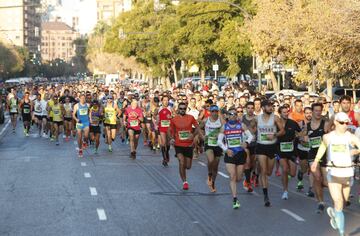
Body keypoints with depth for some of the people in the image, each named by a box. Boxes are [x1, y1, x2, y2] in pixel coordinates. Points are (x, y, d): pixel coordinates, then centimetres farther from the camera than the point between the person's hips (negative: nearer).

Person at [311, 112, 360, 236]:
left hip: (347, 172, 1)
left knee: (343, 201, 14)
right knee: (338, 202, -12)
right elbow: (322, 147, 23)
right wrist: (316, 161, 30)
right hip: (333, 173, -1)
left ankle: (333, 212, 49)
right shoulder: (328, 137, 3)